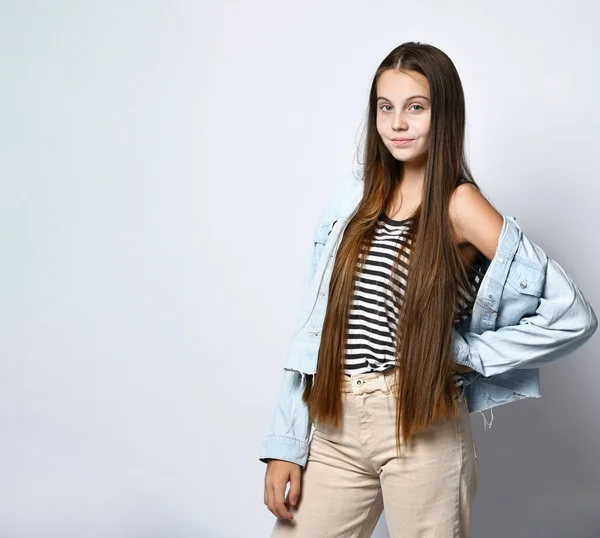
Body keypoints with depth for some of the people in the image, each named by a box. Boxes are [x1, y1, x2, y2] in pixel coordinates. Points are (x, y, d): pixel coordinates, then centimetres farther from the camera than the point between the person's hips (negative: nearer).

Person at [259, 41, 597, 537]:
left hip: (421, 427, -4)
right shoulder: (358, 198, 8)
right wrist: (286, 445, 3)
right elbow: (316, 324, 6)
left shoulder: (459, 205, -7)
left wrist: (466, 352, -7)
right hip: (334, 425, 5)